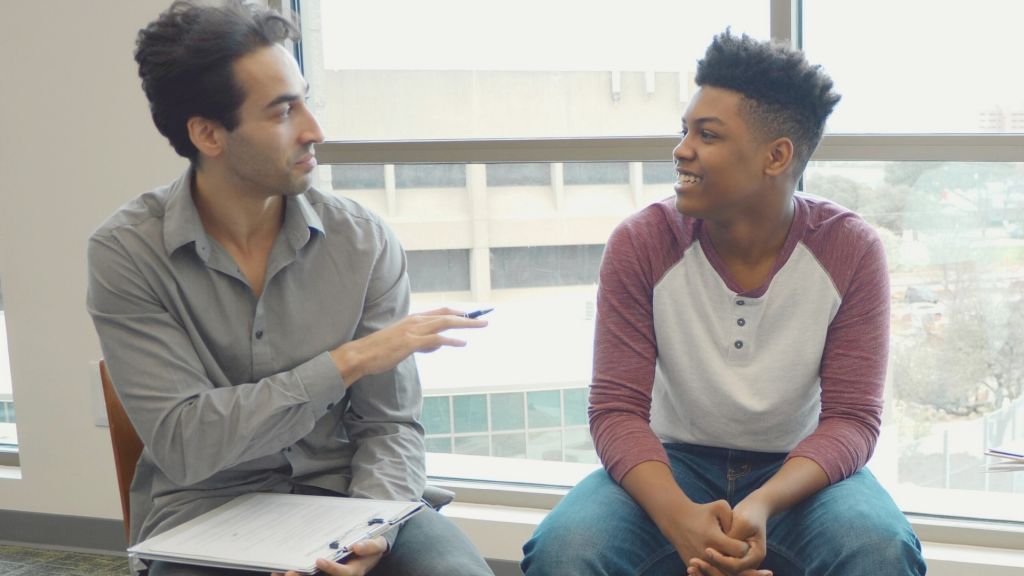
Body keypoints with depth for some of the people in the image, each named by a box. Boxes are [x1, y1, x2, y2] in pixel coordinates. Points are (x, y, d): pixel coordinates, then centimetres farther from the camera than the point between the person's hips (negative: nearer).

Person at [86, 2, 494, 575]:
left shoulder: (365, 241, -5)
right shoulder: (126, 253, -9)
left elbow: (390, 425, -1)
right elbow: (182, 444, -15)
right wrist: (346, 363, -20)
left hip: (344, 493, 2)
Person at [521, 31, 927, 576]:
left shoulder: (851, 251, -11)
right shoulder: (640, 244, -12)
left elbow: (851, 418, -11)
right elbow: (618, 410, -13)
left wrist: (762, 505, -31)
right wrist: (681, 517, -31)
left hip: (798, 469, 0)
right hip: (675, 462, 1)